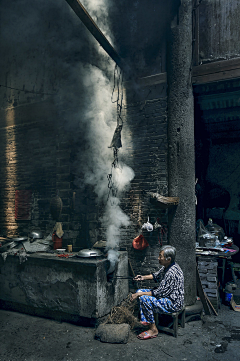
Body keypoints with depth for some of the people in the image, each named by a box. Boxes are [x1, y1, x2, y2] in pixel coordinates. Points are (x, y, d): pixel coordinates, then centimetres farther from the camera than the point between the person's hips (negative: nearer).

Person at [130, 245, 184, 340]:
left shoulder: (171, 273, -29)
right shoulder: (167, 266, 0)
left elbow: (158, 293, -26)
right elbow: (157, 275, 20)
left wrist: (139, 294, -21)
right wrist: (144, 277, 4)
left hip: (173, 303, -10)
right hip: (166, 295, 10)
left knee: (144, 299, -24)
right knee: (140, 292, 5)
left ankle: (153, 330, -8)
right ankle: (145, 321, 10)